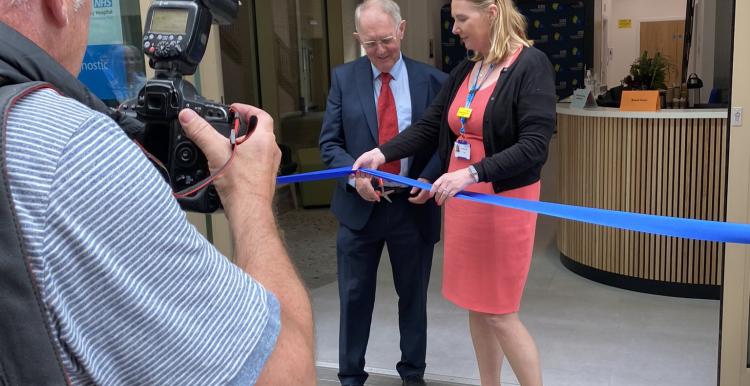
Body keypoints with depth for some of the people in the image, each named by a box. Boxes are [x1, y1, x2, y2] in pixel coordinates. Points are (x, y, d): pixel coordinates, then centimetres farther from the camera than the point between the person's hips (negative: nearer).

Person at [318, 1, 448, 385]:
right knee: (355, 296, 10)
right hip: (359, 205, 0)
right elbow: (329, 141, 0)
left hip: (413, 206, 0)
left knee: (413, 296, 14)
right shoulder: (343, 78, 0)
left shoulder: (432, 80, -2)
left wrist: (430, 178, -17)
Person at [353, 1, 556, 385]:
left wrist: (471, 173, -29)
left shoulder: (532, 65, -13)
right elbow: (428, 127, 9)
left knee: (500, 313, 1)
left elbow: (534, 146, -21)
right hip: (461, 198, 7)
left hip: (505, 202, -7)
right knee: (476, 306, 15)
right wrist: (383, 152, -4)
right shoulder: (464, 70, 8)